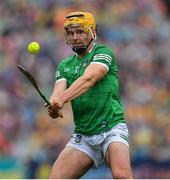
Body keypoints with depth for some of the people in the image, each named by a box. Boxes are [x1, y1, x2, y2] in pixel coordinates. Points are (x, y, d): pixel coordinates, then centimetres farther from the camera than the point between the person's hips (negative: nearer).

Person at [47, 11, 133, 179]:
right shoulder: (65, 65, 16)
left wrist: (63, 98, -36)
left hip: (111, 128, -5)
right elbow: (58, 92, -1)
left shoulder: (103, 52, -1)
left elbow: (88, 79, -19)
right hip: (82, 135, 5)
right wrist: (53, 106, -27)